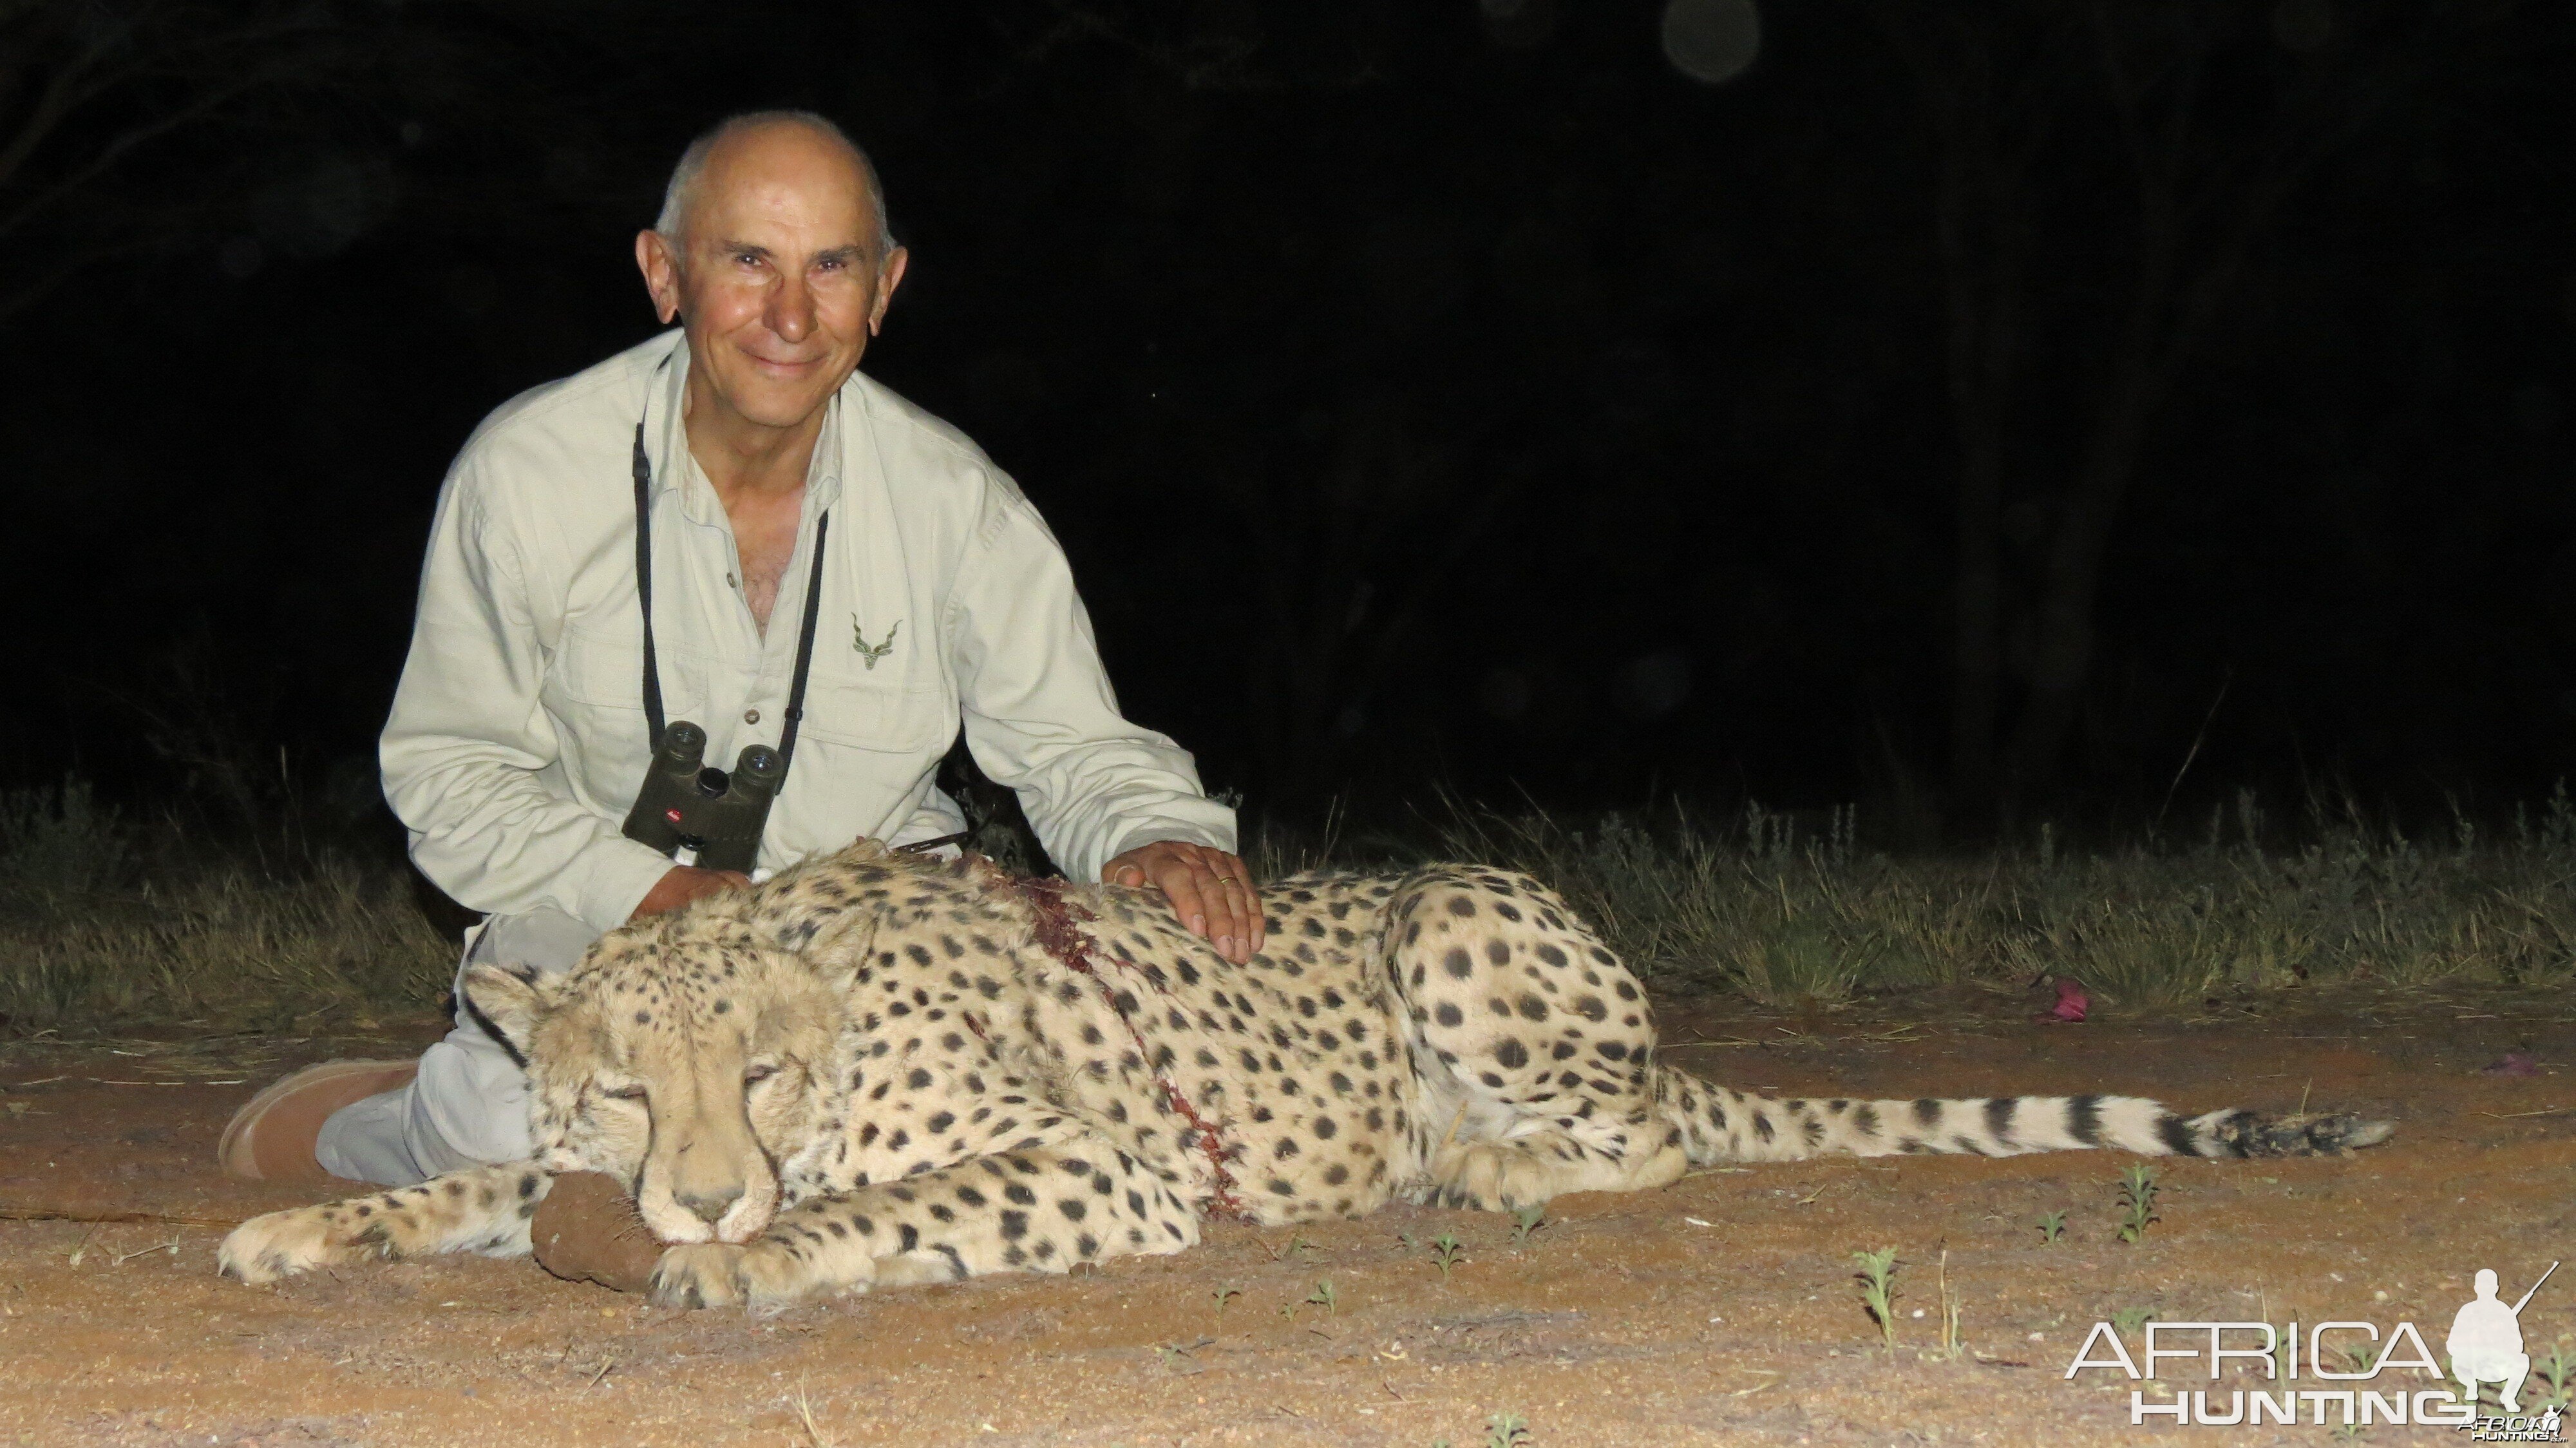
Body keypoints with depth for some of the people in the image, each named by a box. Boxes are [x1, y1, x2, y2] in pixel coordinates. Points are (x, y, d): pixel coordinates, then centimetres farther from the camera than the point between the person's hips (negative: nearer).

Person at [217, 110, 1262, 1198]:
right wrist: (651, 891, -18)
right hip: (595, 927, -3)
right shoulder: (524, 474, -9)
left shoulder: (958, 503, -5)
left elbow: (1078, 752, 3)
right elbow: (450, 774, -2)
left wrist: (1159, 838, -22)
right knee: (514, 1111, -35)